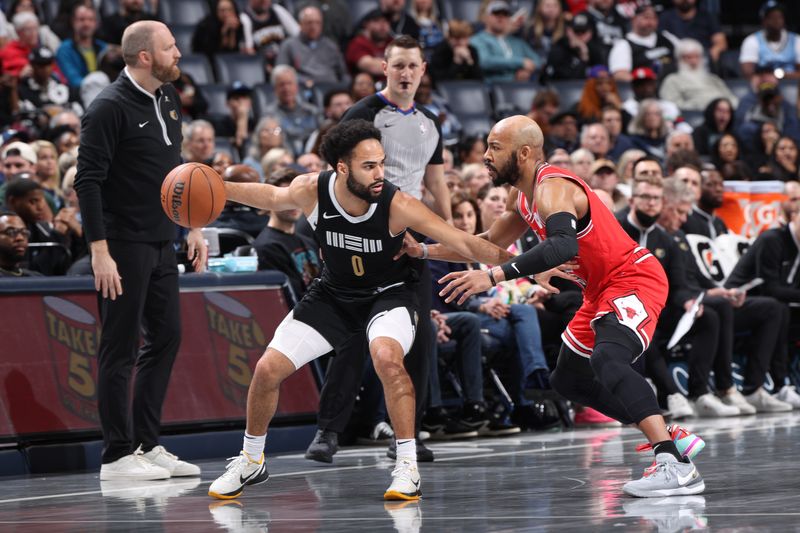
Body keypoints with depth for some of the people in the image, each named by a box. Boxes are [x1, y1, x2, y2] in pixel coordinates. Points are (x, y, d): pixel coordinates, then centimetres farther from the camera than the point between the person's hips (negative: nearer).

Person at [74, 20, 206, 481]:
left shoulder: (169, 99, 10)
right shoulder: (110, 108, -15)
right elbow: (88, 181, -18)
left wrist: (193, 227, 17)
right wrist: (100, 252, -22)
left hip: (162, 244, 8)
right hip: (124, 247, -8)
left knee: (167, 337, 10)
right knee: (121, 348, -4)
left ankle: (147, 445, 17)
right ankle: (118, 456, 1)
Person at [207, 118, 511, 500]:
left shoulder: (397, 206, -31)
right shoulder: (311, 190, -23)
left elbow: (466, 243, -31)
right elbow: (273, 197, 3)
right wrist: (218, 188, -5)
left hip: (389, 293, -4)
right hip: (334, 293, 4)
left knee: (386, 355, -35)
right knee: (268, 368, -2)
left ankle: (408, 467, -22)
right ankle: (251, 462, 23)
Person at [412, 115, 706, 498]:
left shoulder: (553, 189, -23)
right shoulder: (525, 196, 9)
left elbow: (563, 246, -43)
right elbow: (491, 243, 24)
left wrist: (495, 276, -48)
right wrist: (424, 251, 16)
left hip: (634, 282, -11)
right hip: (602, 290, 11)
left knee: (607, 360, -35)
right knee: (568, 380, 19)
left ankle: (677, 466, -43)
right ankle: (665, 438, 20)